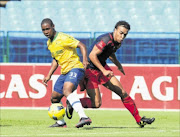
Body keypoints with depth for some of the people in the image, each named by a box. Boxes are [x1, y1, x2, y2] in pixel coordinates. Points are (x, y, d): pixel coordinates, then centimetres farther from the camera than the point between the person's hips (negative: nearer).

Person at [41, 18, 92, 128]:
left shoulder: (63, 38, -14)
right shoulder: (49, 43, 13)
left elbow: (82, 45, -17)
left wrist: (85, 60, -33)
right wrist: (49, 75, 21)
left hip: (75, 68, -9)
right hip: (65, 72, 9)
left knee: (66, 91, -34)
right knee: (54, 98, 15)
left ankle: (84, 117, -48)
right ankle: (61, 122, 37)